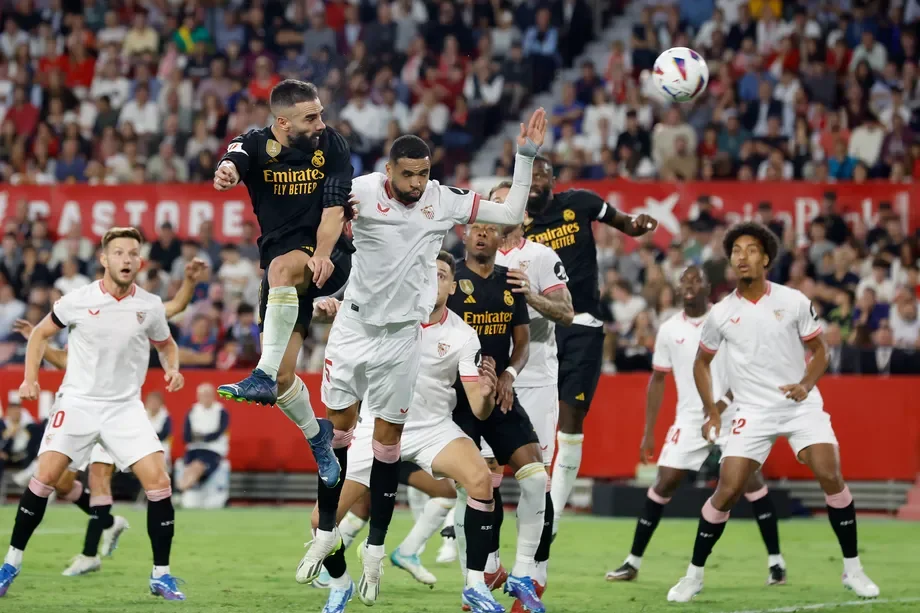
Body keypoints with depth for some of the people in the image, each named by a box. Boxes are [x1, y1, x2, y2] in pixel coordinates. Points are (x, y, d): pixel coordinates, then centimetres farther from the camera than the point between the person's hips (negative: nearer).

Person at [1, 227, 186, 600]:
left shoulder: (150, 307, -2)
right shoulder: (78, 301, -7)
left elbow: (166, 345, 18)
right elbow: (41, 334, 9)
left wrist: (172, 369, -4)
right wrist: (30, 379, -2)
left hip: (125, 407, 1)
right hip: (78, 401, -1)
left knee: (158, 481, -12)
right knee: (45, 476, -13)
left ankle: (161, 576, -1)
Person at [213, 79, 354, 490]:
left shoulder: (331, 146, -3)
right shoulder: (256, 145, -2)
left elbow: (335, 207, -12)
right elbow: (234, 163, -25)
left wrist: (320, 256, -30)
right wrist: (225, 172, -51)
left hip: (328, 259, -3)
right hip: (280, 257, 3)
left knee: (282, 267, -38)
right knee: (283, 378, -4)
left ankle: (264, 375, -42)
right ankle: (317, 438, 25)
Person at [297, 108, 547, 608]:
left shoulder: (444, 200, -6)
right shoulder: (362, 190, -12)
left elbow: (512, 215, -1)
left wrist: (525, 157, -7)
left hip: (401, 335, 1)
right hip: (354, 325, 0)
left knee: (388, 440, 3)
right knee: (337, 427, 6)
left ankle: (375, 550, 11)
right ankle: (326, 533, 20)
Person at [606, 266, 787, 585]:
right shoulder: (669, 330, 6)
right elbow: (657, 380, 13)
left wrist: (725, 400, -20)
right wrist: (648, 433, 11)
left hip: (731, 415, -3)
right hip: (689, 420, 3)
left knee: (751, 479, -12)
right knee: (664, 483, -2)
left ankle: (775, 561, -3)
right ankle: (633, 562, 6)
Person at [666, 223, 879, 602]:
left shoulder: (794, 301, -3)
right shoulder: (721, 314, 1)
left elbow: (819, 352, 6)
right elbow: (702, 363, 16)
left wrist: (806, 384, -13)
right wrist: (711, 413, 10)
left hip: (800, 405, 0)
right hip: (752, 412, 1)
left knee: (830, 477, -15)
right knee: (727, 492, -8)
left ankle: (852, 569, -2)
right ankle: (694, 575, 6)